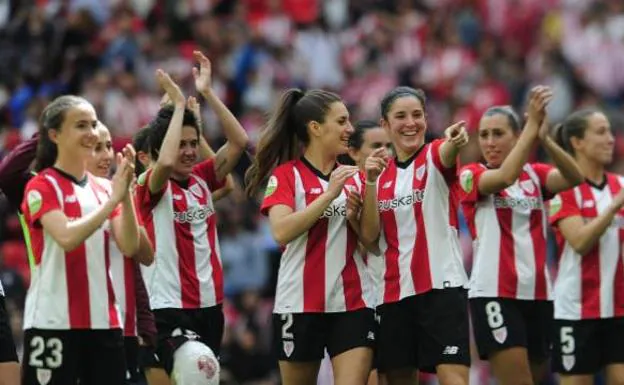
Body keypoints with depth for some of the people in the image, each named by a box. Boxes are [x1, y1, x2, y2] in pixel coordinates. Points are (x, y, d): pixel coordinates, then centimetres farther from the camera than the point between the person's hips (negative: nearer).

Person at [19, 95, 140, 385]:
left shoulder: (104, 188, 12)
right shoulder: (42, 186, -5)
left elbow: (129, 246, -1)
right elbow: (67, 237, -22)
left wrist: (125, 194, -13)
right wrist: (113, 199, -21)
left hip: (104, 322, 6)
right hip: (53, 323, -6)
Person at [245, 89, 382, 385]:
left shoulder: (352, 176, 11)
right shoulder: (285, 175, -3)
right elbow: (281, 232, -19)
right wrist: (329, 194, -21)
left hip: (353, 304, 3)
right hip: (300, 305, -3)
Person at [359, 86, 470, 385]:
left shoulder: (435, 157, -2)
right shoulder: (380, 174, 11)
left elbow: (448, 153, -28)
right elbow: (369, 237, 1)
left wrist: (455, 141, -52)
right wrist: (370, 182, -11)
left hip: (442, 287, -5)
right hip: (394, 292, 5)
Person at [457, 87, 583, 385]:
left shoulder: (534, 174, 9)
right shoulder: (471, 175, -1)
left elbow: (574, 177, -12)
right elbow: (504, 177, -23)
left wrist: (544, 138, -28)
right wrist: (533, 123, -26)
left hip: (538, 293, 5)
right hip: (495, 293, -5)